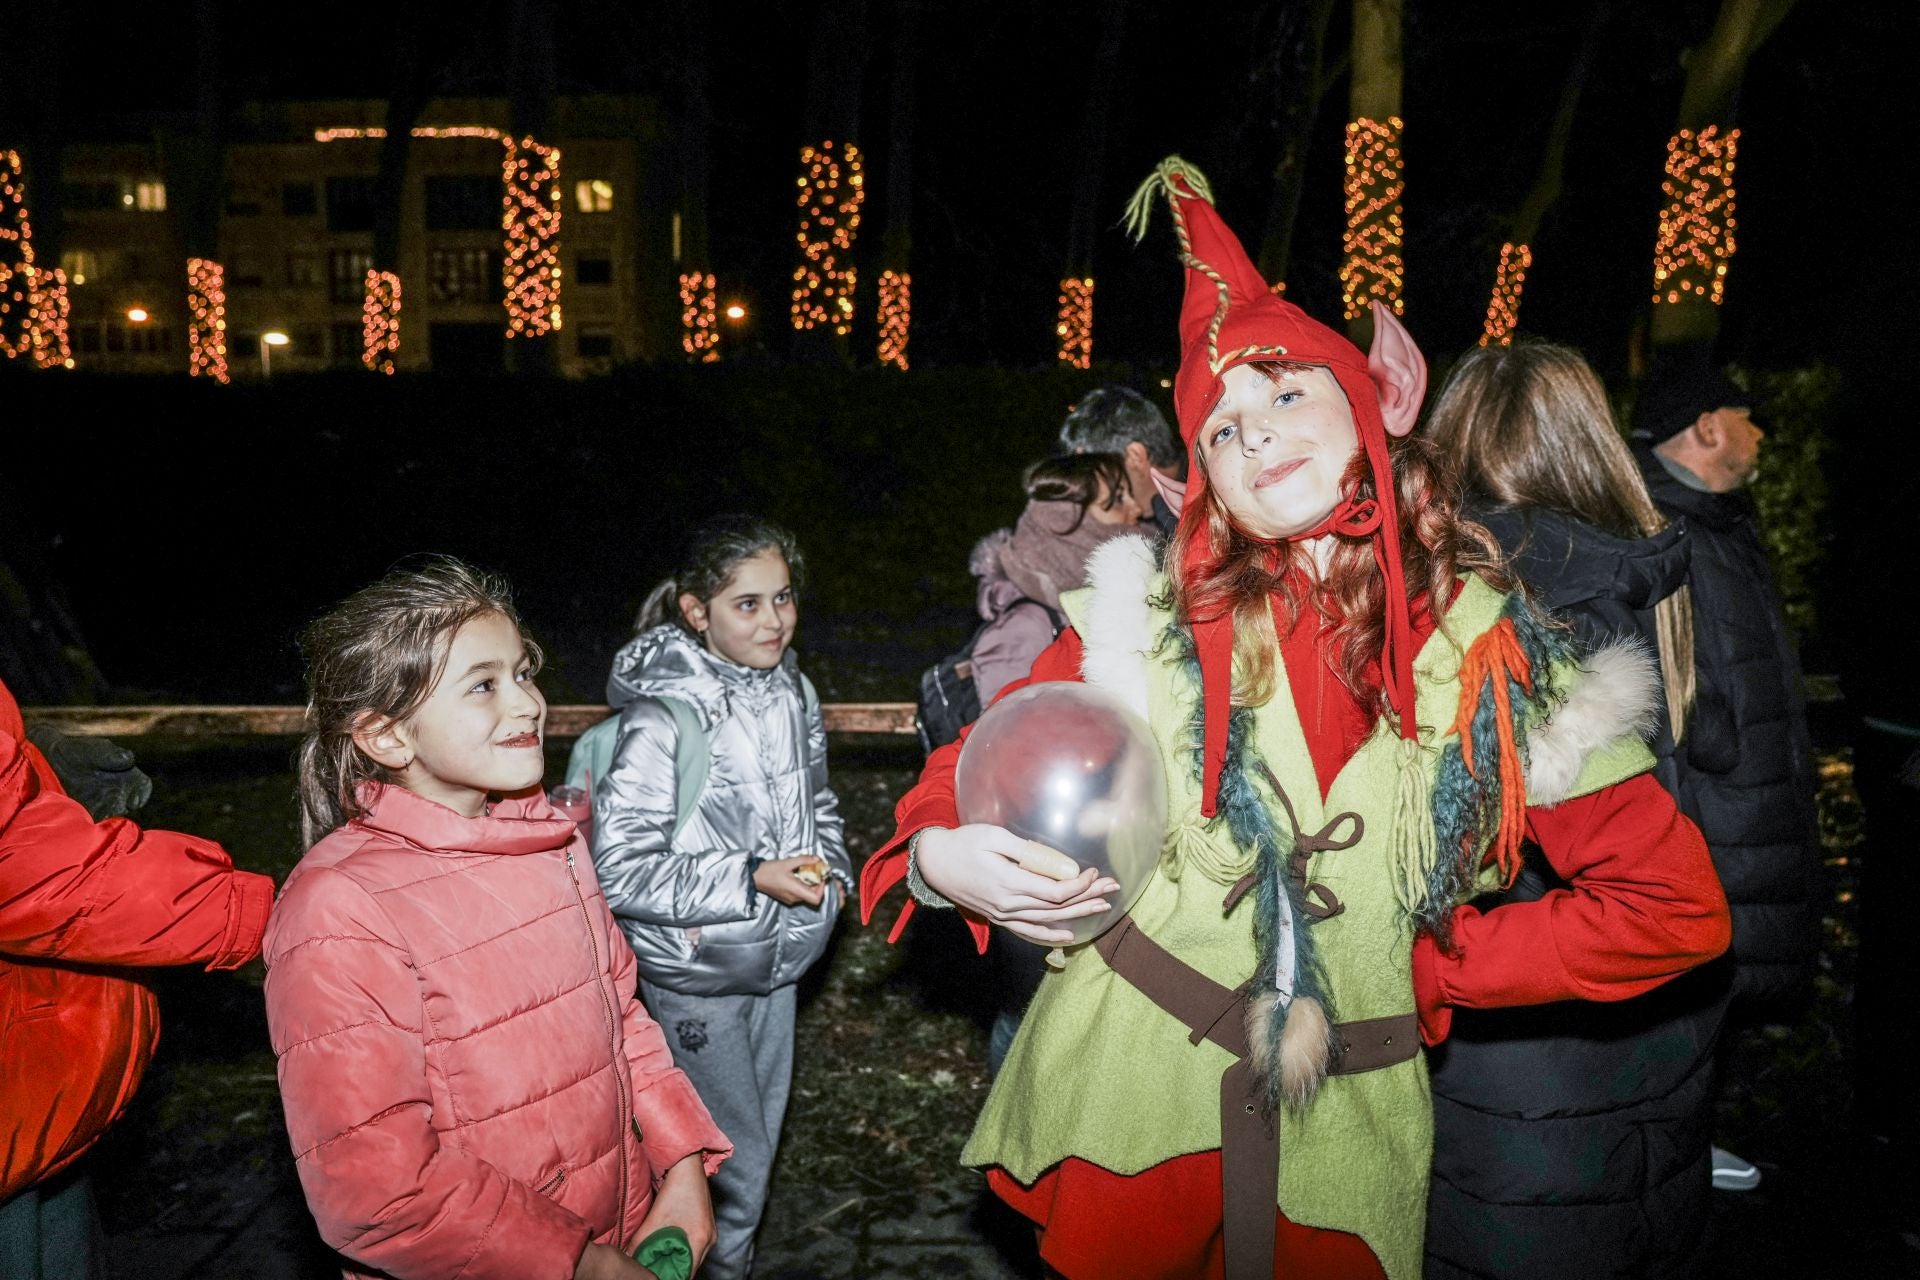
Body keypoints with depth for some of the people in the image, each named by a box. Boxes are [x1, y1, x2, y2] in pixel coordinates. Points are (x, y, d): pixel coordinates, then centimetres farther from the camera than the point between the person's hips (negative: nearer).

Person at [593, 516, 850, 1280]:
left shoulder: (793, 692, -2)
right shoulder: (661, 722, -24)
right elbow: (620, 870, -23)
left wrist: (829, 868, -3)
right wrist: (752, 881, -26)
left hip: (776, 957, 6)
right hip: (695, 973, -6)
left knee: (762, 1127, 23)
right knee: (731, 1150, 9)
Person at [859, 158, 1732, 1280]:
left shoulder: (1492, 649, -6)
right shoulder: (1147, 617, -7)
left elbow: (1677, 903, -2)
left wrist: (1437, 966, -5)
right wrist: (939, 856, -20)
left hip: (1342, 1134, 1)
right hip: (1126, 1097, 0)